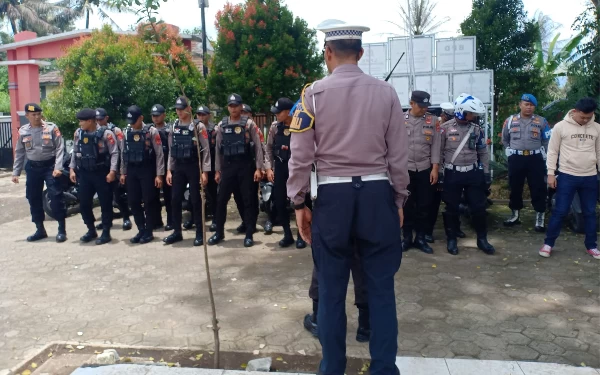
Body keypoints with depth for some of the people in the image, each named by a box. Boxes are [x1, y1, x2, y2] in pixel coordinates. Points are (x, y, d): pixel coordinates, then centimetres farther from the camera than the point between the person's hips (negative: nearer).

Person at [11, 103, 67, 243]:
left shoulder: (52, 128, -5)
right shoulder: (23, 131, 6)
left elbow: (60, 148, -7)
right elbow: (19, 153, 11)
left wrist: (58, 167, -17)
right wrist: (16, 172, 7)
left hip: (50, 166, -4)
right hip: (32, 168, 4)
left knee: (56, 197, -7)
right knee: (34, 199, 9)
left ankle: (62, 230, 1)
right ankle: (40, 230, 21)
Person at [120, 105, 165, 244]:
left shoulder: (151, 131, -6)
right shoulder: (127, 132, 9)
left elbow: (159, 154, -8)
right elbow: (123, 154, 14)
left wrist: (159, 174, -12)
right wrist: (123, 172, 12)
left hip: (147, 170, -5)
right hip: (131, 171, 5)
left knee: (149, 202, 1)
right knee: (134, 202, 7)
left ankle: (149, 232, 12)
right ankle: (141, 230, 19)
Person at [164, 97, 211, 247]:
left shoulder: (198, 126, -6)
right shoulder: (173, 127, 9)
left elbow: (206, 150, -8)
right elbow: (171, 150, 11)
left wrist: (205, 171, -13)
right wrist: (169, 170, 6)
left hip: (194, 167, -5)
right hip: (178, 167, 5)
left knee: (196, 200, 1)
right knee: (176, 200, 7)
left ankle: (200, 234, 10)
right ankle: (177, 232, 19)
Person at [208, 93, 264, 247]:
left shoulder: (249, 124, -2)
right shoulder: (222, 125, 8)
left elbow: (258, 146, -4)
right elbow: (218, 149, 11)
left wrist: (258, 168, -10)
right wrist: (217, 170, 8)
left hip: (246, 166, -3)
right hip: (228, 167, 3)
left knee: (248, 200, 2)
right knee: (221, 200, 6)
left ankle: (249, 234, 11)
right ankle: (219, 232, 20)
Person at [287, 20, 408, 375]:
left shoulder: (314, 93, -2)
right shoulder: (386, 92, 3)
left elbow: (301, 156, -3)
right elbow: (399, 155, 4)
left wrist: (299, 203, 7)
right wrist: (399, 200, 14)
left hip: (332, 196, -1)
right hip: (378, 195, 2)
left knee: (331, 289, 10)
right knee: (381, 286, 11)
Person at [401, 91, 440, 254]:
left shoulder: (433, 121, 3)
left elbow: (435, 145, 2)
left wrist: (435, 168, -4)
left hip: (425, 169, 2)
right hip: (405, 169, -1)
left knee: (424, 205, 6)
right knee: (406, 205, 5)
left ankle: (421, 238, 18)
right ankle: (407, 237, 17)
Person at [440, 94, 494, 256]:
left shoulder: (477, 129, 6)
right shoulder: (446, 128, -6)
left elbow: (483, 152, 12)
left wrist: (486, 172, 8)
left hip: (473, 173, 3)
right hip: (452, 174, -3)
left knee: (478, 207, 6)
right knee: (452, 208, 6)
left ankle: (482, 239, 20)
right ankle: (451, 240, 20)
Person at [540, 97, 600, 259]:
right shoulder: (561, 127, -5)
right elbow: (552, 151, -2)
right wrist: (551, 173, -7)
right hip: (567, 176, -3)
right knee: (560, 211, -1)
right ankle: (548, 243, 10)